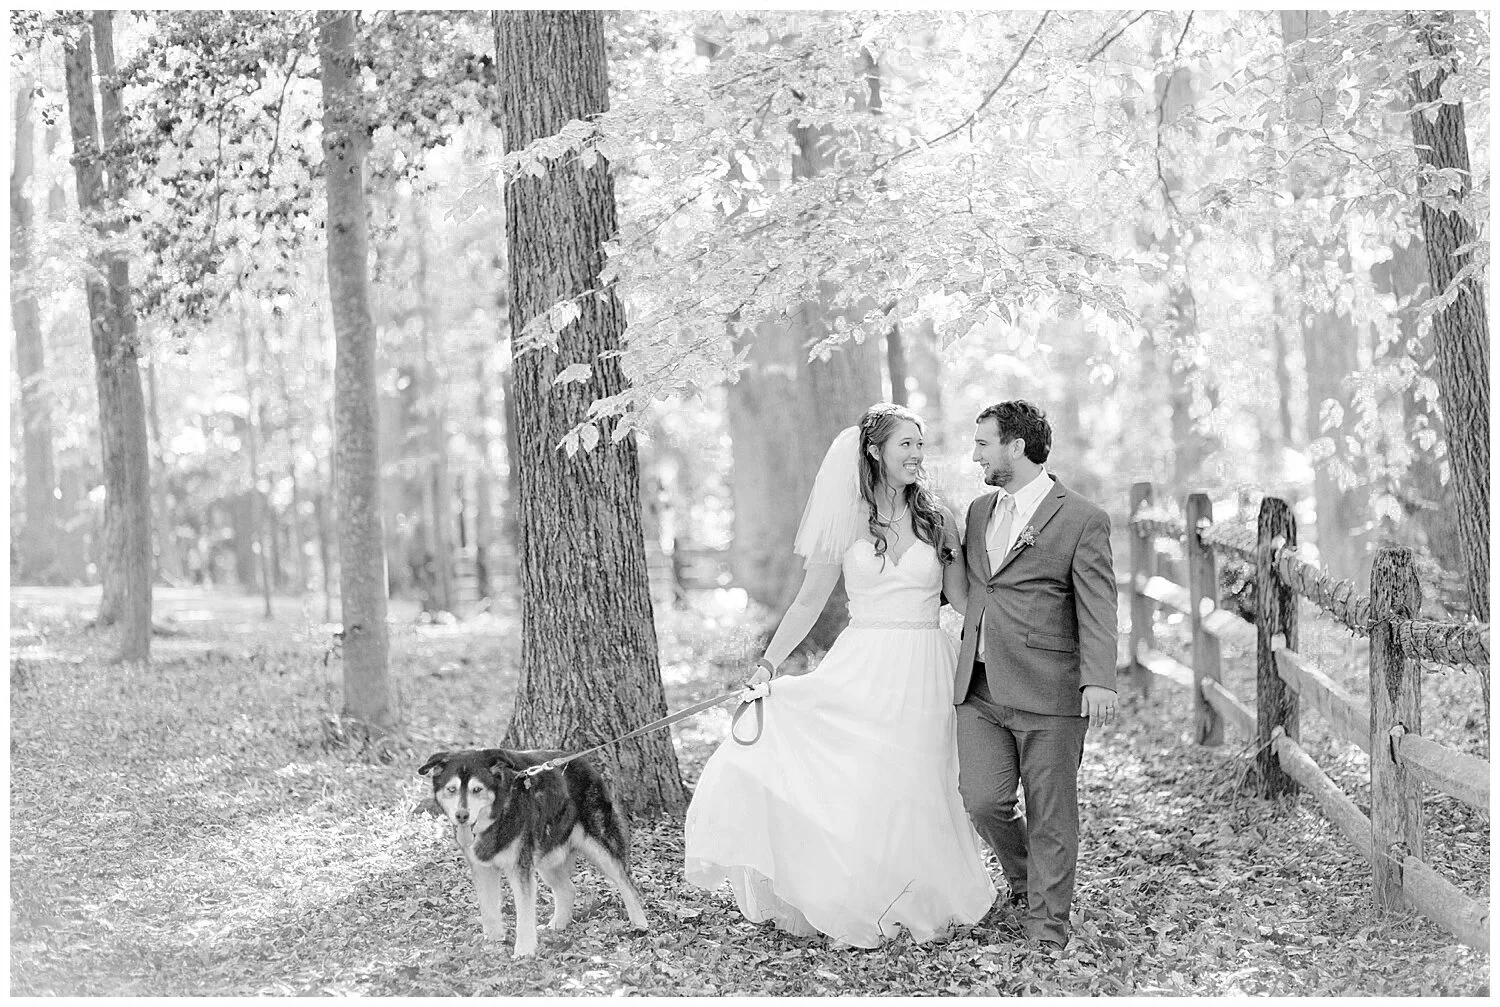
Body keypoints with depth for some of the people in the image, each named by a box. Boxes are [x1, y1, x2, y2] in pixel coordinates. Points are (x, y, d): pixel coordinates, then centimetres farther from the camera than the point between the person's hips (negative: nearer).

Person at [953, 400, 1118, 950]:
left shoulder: (1081, 519, -4)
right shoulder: (979, 511, 16)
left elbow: (1097, 609, -10)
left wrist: (1099, 680, -21)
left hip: (1048, 689, -5)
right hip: (980, 687, 5)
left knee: (1050, 813, 2)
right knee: (982, 800, -2)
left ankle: (1046, 920, 15)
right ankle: (1023, 878, 25)